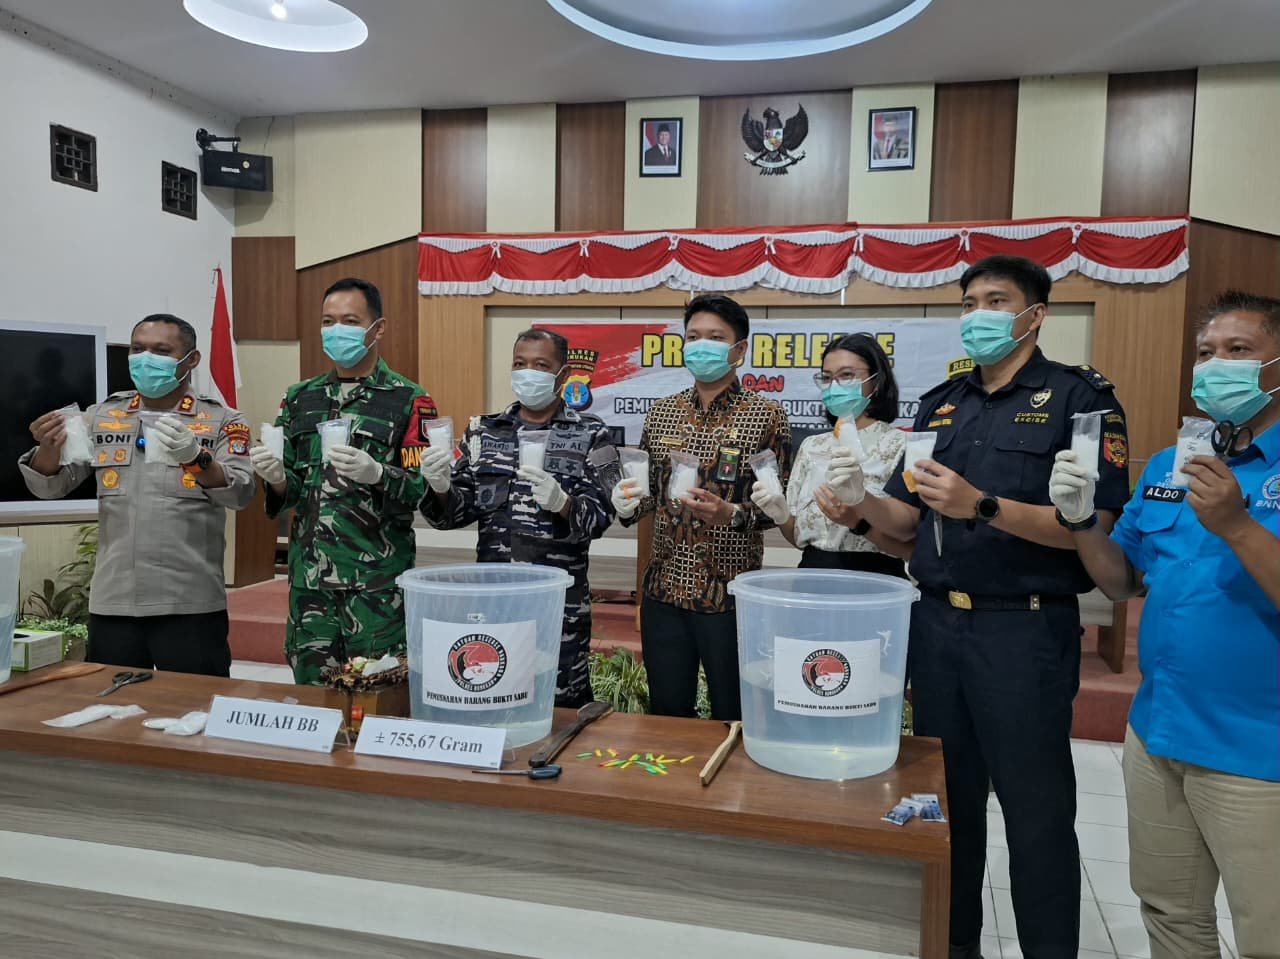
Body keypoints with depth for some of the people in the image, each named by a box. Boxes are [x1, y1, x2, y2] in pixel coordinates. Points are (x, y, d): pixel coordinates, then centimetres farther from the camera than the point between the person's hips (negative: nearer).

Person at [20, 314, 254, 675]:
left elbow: (240, 494, -11)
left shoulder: (222, 420, 1)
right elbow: (49, 487, 8)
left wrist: (196, 457, -30)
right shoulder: (101, 416, 11)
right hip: (111, 603, 3)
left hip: (191, 605, -3)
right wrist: (48, 448, -14)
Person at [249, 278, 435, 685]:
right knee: (311, 691, 13)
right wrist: (276, 477, -8)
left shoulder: (409, 401, -3)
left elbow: (424, 490, -8)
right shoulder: (300, 398, 13)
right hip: (309, 576, 5)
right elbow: (288, 492, 15)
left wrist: (376, 474, -27)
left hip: (378, 579, -4)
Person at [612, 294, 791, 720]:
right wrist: (629, 503, -7)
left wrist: (731, 514, -22)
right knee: (666, 715, 15)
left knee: (732, 718, 11)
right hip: (664, 589, 4)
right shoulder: (661, 412, 8)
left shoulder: (766, 416, -5)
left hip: (730, 593, -4)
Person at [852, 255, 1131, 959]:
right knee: (948, 796, 16)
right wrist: (864, 500, -9)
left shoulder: (1080, 397, -5)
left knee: (1036, 810, 4)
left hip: (1027, 630, -5)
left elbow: (1095, 526, -15)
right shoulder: (940, 404, 11)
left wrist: (982, 507, -26)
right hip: (935, 624, 6)